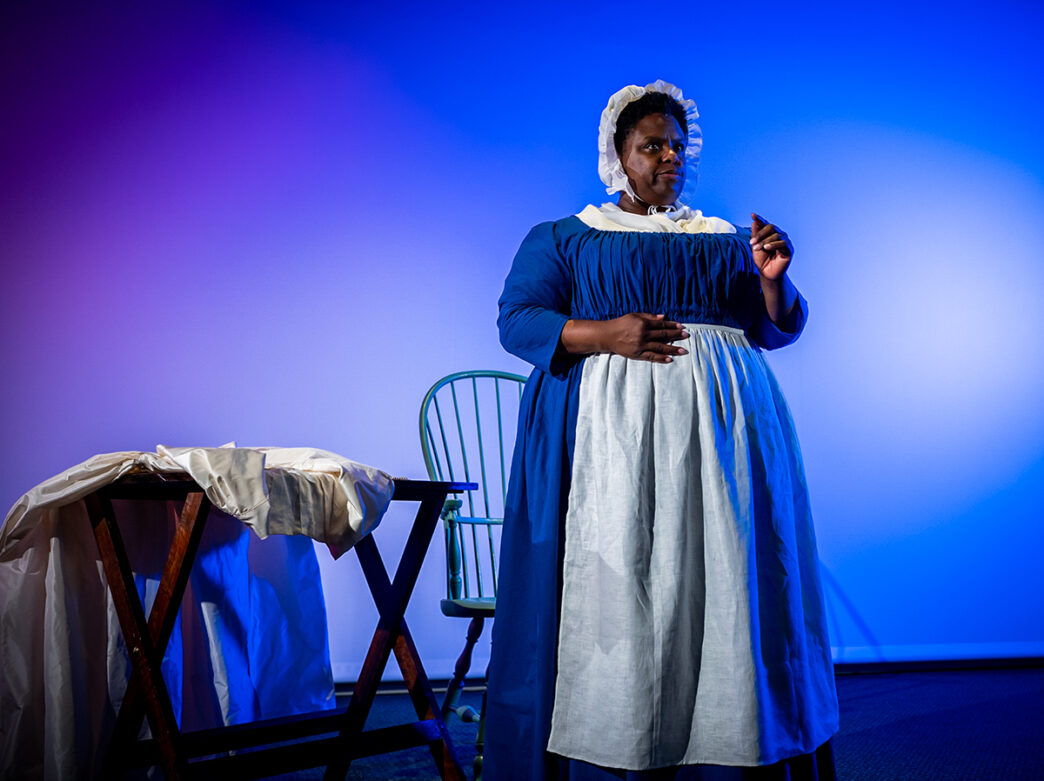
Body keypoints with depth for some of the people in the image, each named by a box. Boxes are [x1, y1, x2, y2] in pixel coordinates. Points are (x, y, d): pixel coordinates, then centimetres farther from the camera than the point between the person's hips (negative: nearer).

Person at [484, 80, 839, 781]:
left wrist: (774, 278, -5)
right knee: (617, 583, -8)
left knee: (725, 582, -2)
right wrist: (606, 335, -14)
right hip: (613, 425, -2)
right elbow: (518, 321, 0)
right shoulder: (561, 238, 12)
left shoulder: (725, 239, 20)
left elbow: (778, 328, 16)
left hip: (722, 426, 3)